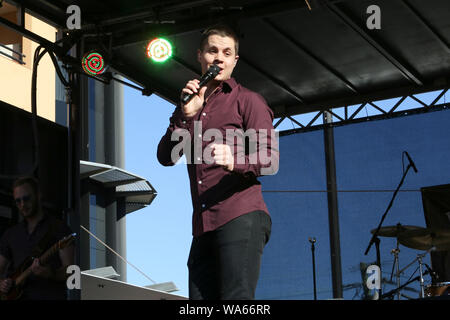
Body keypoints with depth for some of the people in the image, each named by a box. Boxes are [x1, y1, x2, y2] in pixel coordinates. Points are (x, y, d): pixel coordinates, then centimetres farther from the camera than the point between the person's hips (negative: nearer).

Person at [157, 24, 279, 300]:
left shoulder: (247, 100, 8)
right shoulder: (190, 105, 25)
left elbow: (270, 159, -4)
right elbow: (166, 157, 12)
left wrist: (235, 162, -24)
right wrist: (186, 114, -2)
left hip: (241, 218, -6)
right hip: (203, 226, 6)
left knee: (235, 299, -17)